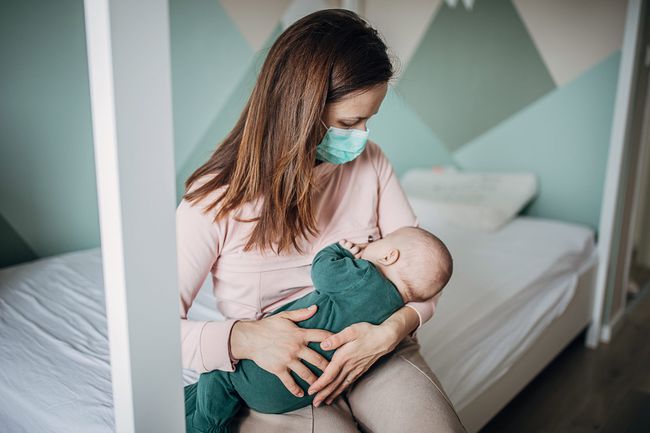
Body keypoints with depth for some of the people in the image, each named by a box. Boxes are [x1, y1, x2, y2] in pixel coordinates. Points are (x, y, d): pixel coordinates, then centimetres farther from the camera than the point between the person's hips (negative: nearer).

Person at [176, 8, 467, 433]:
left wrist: (391, 331, -19)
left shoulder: (370, 163, -2)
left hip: (375, 350, 3)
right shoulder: (215, 199, -13)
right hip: (279, 381, -2)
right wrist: (242, 339, -27)